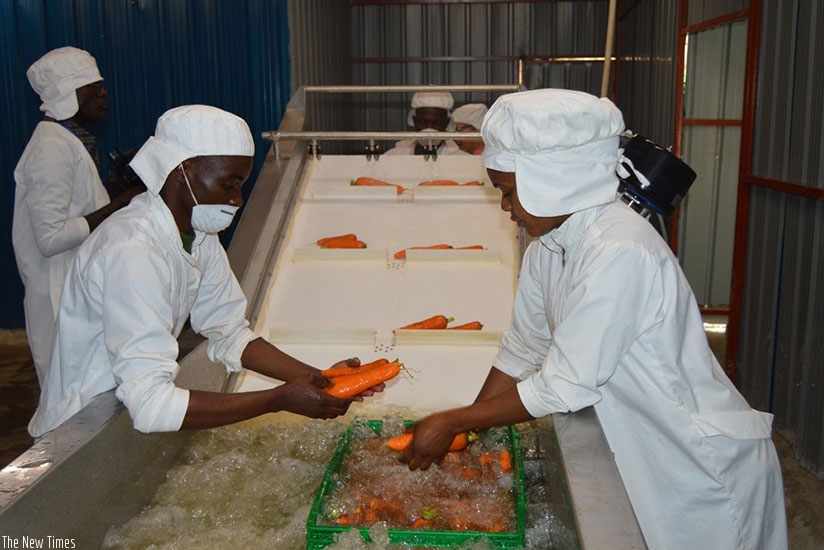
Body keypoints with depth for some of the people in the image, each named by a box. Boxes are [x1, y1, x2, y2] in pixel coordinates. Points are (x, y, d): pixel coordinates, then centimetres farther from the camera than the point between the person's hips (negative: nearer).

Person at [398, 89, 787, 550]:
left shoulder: (619, 253, -30)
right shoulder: (547, 244, -4)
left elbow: (563, 388, -27)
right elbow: (521, 351, 5)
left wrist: (451, 422, -17)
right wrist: (458, 435, 1)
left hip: (710, 475, -7)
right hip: (648, 460, 7)